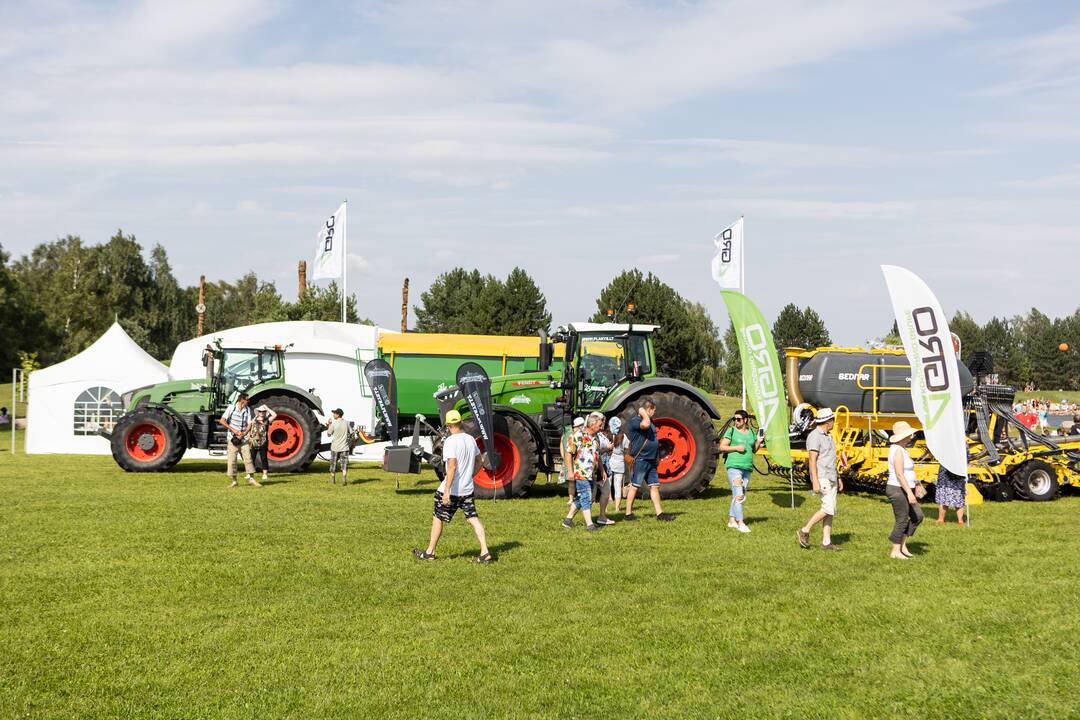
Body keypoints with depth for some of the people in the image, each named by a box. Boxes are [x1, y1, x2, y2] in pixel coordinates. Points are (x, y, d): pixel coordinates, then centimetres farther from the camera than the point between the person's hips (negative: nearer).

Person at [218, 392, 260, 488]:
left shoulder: (248, 410, 3)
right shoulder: (231, 408, -7)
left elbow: (249, 425, 2)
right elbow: (222, 421, -9)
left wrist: (243, 434, -16)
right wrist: (233, 430, -15)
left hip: (243, 439, 3)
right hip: (233, 439, -3)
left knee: (248, 458, -1)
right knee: (232, 460, -1)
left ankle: (251, 479, 8)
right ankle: (234, 481, 8)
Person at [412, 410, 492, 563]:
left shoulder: (450, 441, -16)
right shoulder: (471, 439, 6)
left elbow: (452, 467, -24)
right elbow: (479, 463, 15)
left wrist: (447, 491, -24)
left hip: (451, 490, -6)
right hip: (467, 489, 6)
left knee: (437, 518, 9)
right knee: (473, 519, 6)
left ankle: (430, 552, 20)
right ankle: (485, 552, -3)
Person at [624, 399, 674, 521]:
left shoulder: (650, 421, 18)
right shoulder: (634, 421, -10)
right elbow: (645, 424, -32)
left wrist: (657, 456, 21)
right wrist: (643, 413, -14)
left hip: (651, 461, 9)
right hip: (640, 460, -8)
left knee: (655, 486, 6)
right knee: (634, 487, -4)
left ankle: (659, 513, 7)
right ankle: (628, 514, 2)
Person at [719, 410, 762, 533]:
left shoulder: (751, 432, 14)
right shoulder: (731, 431, 0)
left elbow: (754, 450, 21)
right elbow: (722, 447, -2)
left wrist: (758, 442, 2)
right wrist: (736, 448, -13)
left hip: (747, 468, 6)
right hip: (734, 466, -6)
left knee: (739, 495, 11)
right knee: (738, 495, -13)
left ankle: (731, 520, 21)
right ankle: (740, 522, -14)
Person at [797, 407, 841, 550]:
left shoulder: (827, 436, 17)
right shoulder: (815, 436, -12)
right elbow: (812, 460, -17)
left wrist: (838, 478, 21)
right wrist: (815, 482, -22)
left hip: (831, 478, 9)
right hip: (821, 478, -9)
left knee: (831, 511, 5)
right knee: (828, 509, -15)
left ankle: (826, 542, 6)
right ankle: (805, 530, -2)